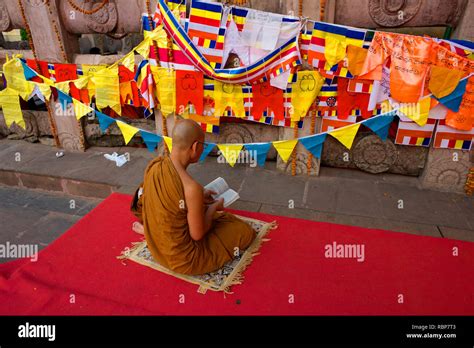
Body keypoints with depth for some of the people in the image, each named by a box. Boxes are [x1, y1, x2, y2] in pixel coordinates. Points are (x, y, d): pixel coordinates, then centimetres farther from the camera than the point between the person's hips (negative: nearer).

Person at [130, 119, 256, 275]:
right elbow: (197, 235, -20)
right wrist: (214, 207, -4)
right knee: (245, 231, 6)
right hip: (182, 259, -7)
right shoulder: (192, 188, -33)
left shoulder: (154, 164, -11)